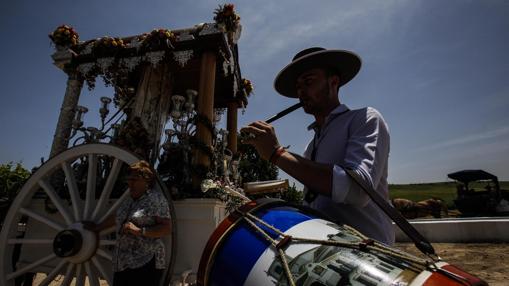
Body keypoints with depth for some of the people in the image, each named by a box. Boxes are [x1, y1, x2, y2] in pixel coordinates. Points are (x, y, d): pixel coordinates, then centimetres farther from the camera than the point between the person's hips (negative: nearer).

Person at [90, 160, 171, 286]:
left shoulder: (156, 198, -9)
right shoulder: (129, 200, 13)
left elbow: (167, 228, -14)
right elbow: (115, 218, 30)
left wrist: (139, 231, -20)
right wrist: (95, 228, 39)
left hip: (146, 263, -7)